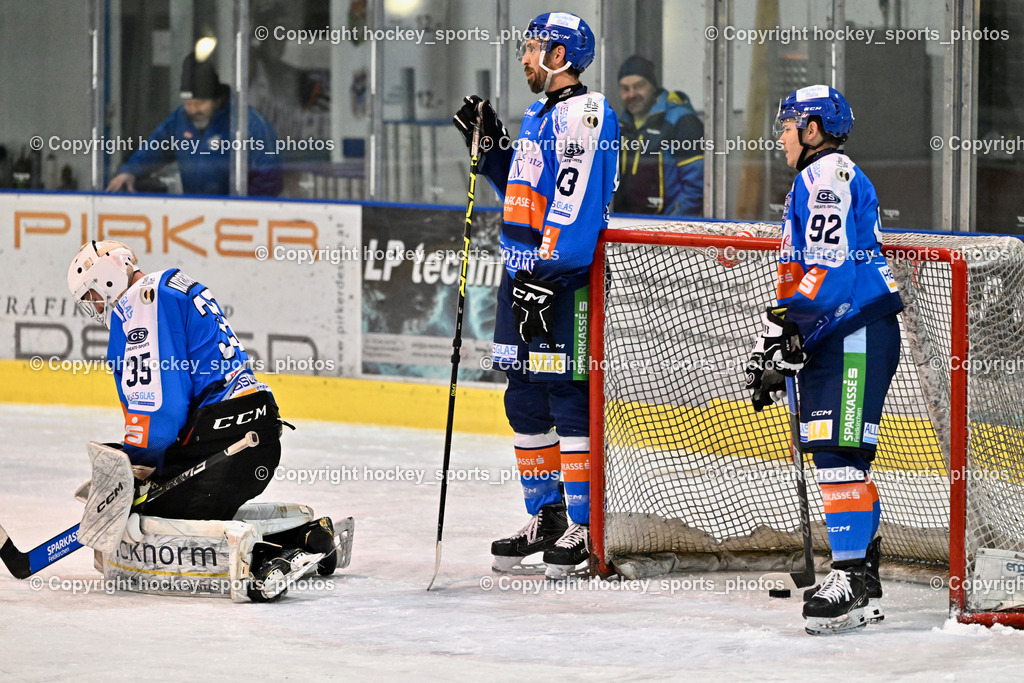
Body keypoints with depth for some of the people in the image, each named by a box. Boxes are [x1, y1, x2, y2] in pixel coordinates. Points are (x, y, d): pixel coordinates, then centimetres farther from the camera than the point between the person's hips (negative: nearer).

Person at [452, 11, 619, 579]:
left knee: (566, 395, -8)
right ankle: (545, 518, 21)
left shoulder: (583, 113, -14)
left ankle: (583, 527, -4)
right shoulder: (539, 115, 18)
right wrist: (490, 143, 17)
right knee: (526, 398, 12)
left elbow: (573, 206, -21)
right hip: (523, 272, 10)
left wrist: (546, 277, -25)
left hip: (562, 277, -10)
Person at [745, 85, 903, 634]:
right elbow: (800, 272, 30)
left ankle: (852, 582, -20)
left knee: (838, 453, -16)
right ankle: (862, 581, 16)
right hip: (834, 340, 11)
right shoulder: (817, 180, 26)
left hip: (857, 336, -11)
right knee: (835, 455, 11)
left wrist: (787, 330, -22)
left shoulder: (828, 174, -9)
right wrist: (773, 345, 26)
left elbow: (828, 266, -20)